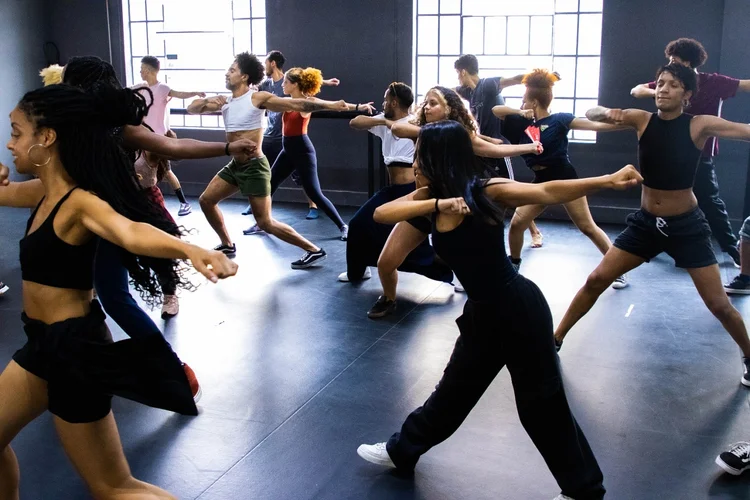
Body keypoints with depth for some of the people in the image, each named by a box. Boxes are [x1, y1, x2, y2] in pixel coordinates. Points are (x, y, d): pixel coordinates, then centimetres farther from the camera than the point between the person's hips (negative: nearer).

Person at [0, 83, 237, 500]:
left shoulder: (80, 203, -23)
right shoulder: (46, 193, 4)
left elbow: (131, 232, -43)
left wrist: (190, 250, -64)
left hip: (74, 347, -9)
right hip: (44, 342, 9)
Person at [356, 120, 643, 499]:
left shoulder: (485, 189, -16)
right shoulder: (432, 196, 1)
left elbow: (547, 192, -24)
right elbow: (381, 214, -12)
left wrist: (607, 180, -37)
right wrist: (437, 205, -26)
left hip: (519, 308, -7)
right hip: (483, 313, 7)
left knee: (543, 404, 6)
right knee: (453, 391, 24)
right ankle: (401, 451, 42)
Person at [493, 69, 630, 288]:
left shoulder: (559, 120, -9)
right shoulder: (523, 122, 5)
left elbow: (595, 125, -15)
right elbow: (496, 110, 5)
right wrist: (520, 113, -10)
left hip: (565, 179, -5)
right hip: (541, 181, 5)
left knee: (587, 227, -4)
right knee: (516, 223, 0)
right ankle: (513, 265, 23)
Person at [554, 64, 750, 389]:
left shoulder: (700, 126, -13)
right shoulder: (642, 120, -6)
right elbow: (590, 114, -7)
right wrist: (607, 113, -27)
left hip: (687, 226, -2)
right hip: (645, 222, 3)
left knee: (719, 305, 2)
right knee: (596, 279, 1)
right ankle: (556, 339, 16)